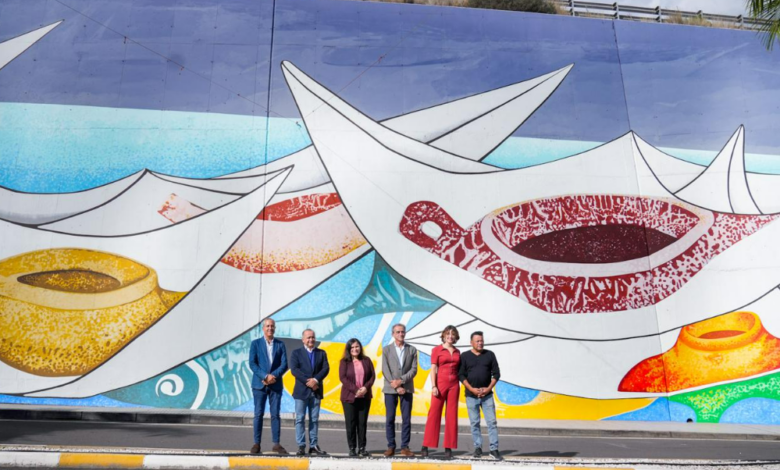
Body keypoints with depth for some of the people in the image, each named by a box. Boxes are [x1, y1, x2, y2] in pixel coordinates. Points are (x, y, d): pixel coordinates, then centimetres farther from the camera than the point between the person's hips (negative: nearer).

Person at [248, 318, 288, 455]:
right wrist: (265, 376, -15)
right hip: (259, 384, -1)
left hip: (276, 384, 1)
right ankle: (256, 443, 7)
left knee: (275, 414, 1)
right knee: (258, 414, 0)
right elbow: (252, 363, -5)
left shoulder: (280, 345, 8)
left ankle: (276, 444, 6)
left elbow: (284, 364, 2)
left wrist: (273, 376, -13)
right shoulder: (256, 343, 4)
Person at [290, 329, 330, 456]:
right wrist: (308, 381, -18)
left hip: (316, 391, 2)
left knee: (314, 420, 6)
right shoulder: (296, 353, 4)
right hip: (301, 391, -2)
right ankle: (301, 446, 2)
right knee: (300, 419, -2)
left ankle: (313, 446, 10)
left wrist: (316, 380, -17)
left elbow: (326, 368, -1)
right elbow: (294, 369, -9)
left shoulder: (321, 353, 12)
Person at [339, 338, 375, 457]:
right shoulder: (344, 362, 0)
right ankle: (352, 448, 7)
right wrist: (355, 390, -16)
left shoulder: (366, 361, 8)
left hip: (364, 397, 2)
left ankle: (362, 448, 11)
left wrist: (366, 387, -12)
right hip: (349, 397, -2)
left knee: (362, 422, 4)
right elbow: (342, 377, -8)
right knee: (351, 423, 0)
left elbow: (372, 376, 5)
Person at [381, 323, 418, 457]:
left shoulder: (412, 350, 8)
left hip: (407, 388, 1)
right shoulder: (386, 349, 5)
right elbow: (385, 370, -3)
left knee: (406, 419, 1)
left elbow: (414, 369, 0)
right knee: (390, 419, 0)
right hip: (390, 389, -1)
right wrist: (396, 386, -11)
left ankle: (405, 447, 8)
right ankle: (391, 446, 9)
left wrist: (401, 381, -13)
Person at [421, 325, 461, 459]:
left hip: (454, 385, 4)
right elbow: (433, 369, -3)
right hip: (440, 383, -4)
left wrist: (459, 385, 7)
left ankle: (448, 448, 8)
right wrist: (433, 386, -12)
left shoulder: (457, 352, 13)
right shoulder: (437, 350, 2)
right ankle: (425, 446, 1)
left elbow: (458, 370, 16)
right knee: (434, 414, -4)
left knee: (452, 416, 3)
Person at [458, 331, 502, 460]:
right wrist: (472, 389, -11)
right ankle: (478, 447, 14)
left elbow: (496, 374, 5)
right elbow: (461, 375, -1)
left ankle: (494, 449, 1)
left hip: (487, 395, 1)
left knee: (492, 421, -3)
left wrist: (488, 388, -6)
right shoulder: (464, 356, 3)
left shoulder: (490, 355, 6)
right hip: (471, 395, -1)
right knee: (474, 423, 4)